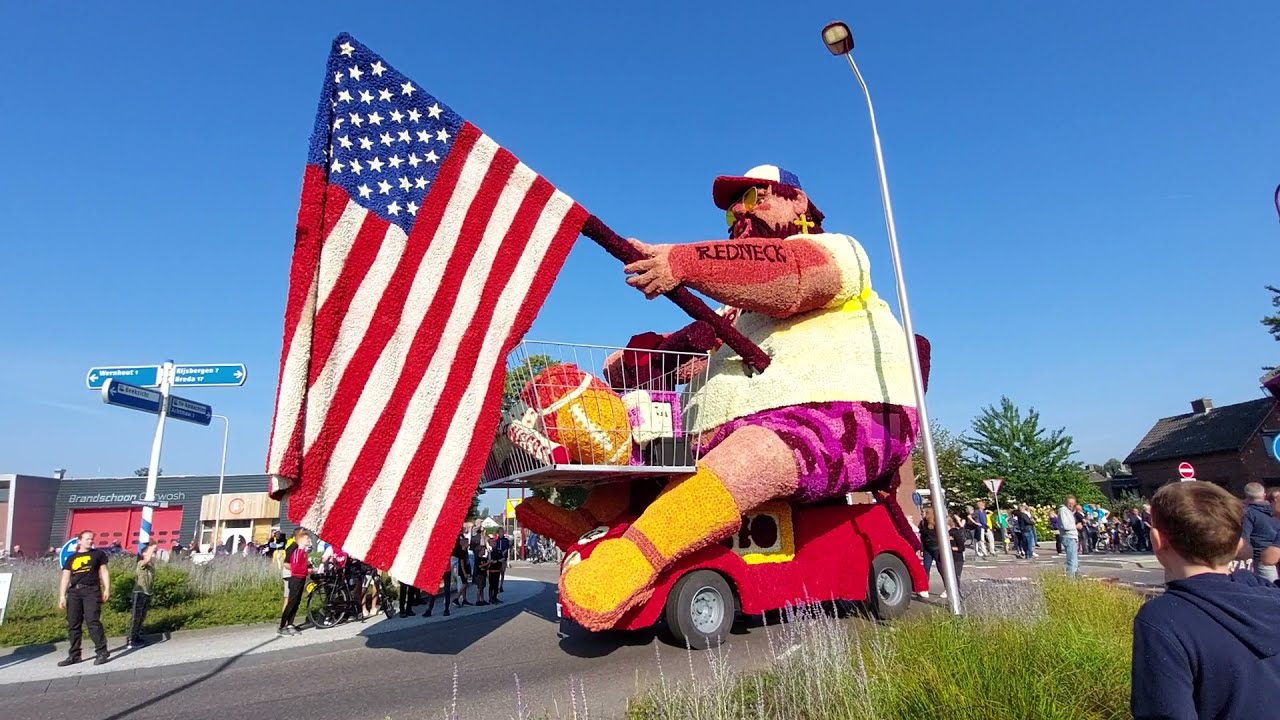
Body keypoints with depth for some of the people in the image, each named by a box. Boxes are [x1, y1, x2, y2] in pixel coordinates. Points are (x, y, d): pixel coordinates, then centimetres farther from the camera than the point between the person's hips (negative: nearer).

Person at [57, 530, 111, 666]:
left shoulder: (98, 554, 10)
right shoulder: (71, 558, 13)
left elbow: (103, 572, 8)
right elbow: (65, 578, 11)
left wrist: (107, 589, -1)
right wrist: (62, 596, 0)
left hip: (91, 591, -3)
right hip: (74, 592, 3)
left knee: (93, 622, -9)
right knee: (73, 624, 7)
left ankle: (102, 652, -7)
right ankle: (74, 655, 18)